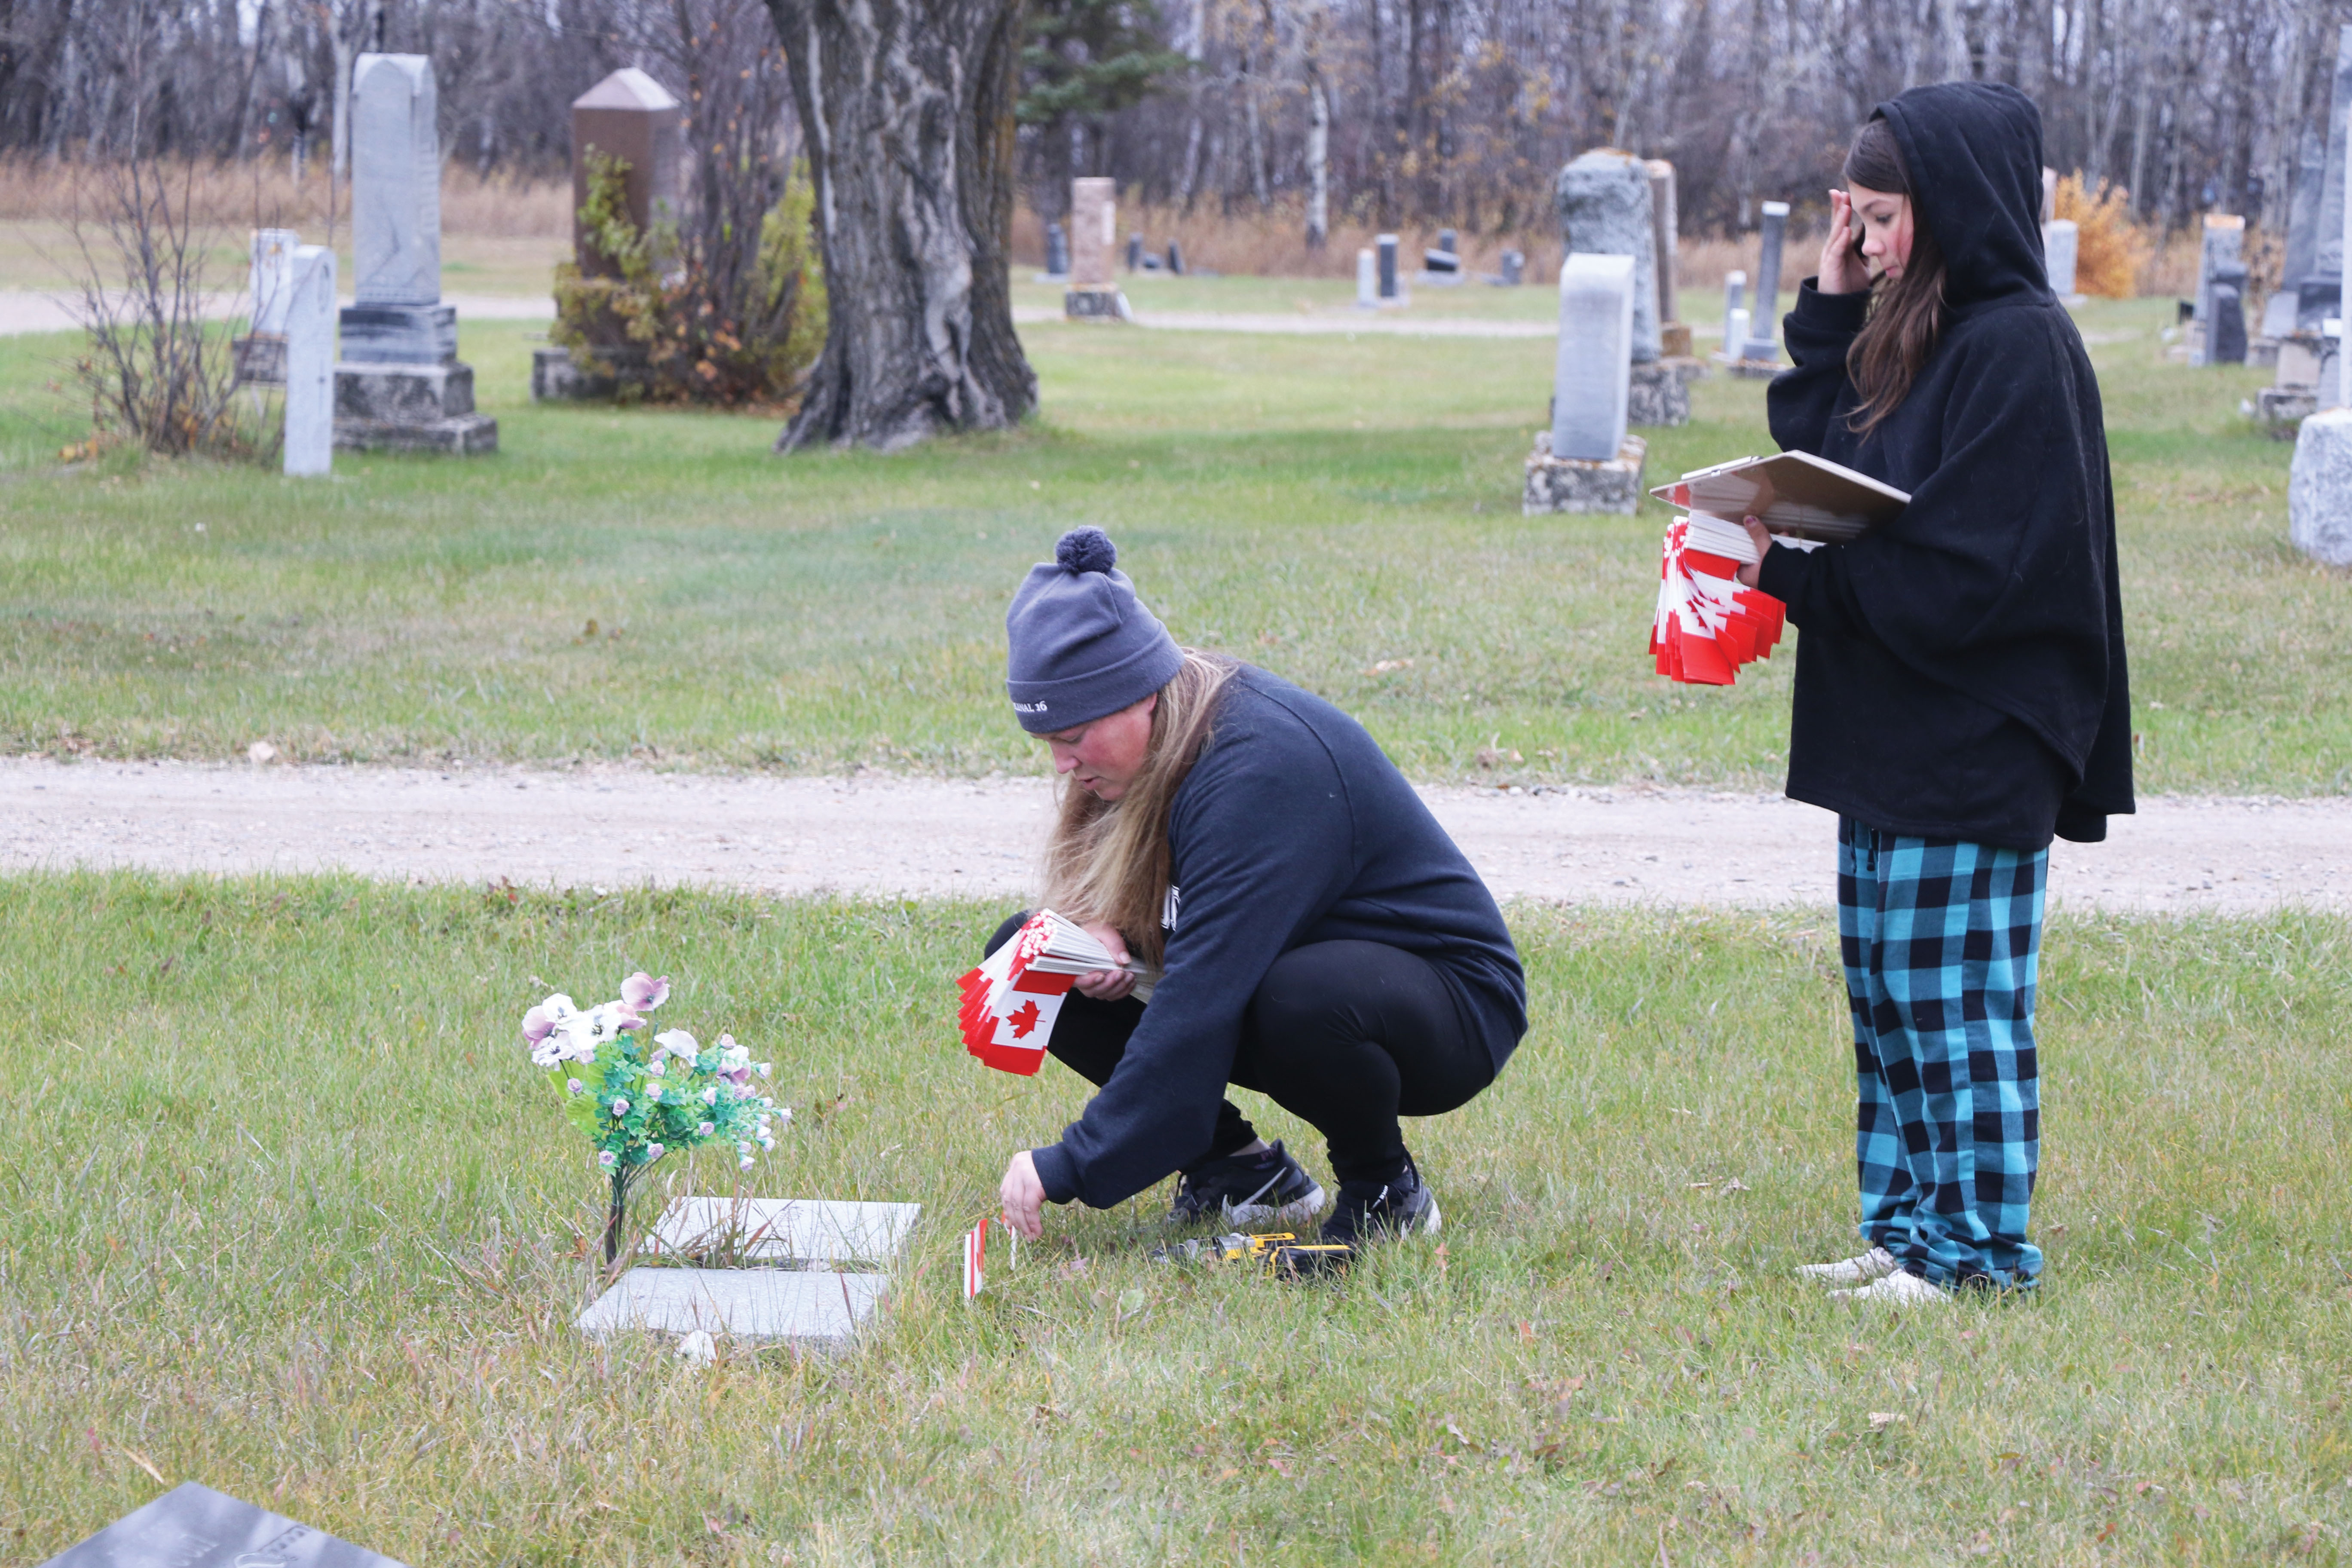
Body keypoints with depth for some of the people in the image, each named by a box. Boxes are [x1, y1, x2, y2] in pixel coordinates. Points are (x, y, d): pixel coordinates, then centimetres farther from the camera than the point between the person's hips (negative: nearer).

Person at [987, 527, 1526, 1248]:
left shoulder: (1260, 770, -30)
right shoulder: (1166, 738, -4)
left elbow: (1202, 1001, -36)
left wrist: (1073, 1167, -35)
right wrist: (1096, 929, -14)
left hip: (1446, 1007, -9)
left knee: (1301, 997, -44)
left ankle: (1385, 1190, -13)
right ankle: (1239, 1168, 2)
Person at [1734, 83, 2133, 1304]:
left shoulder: (2020, 347, -16)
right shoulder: (1915, 336, 13)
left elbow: (1968, 568, -21)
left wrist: (1796, 573, -20)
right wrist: (1830, 319, 7)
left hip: (1977, 741, -9)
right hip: (1894, 733, 10)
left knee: (1955, 996, -4)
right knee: (1883, 989, 14)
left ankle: (1982, 1248, 4)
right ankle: (1910, 1224, 22)